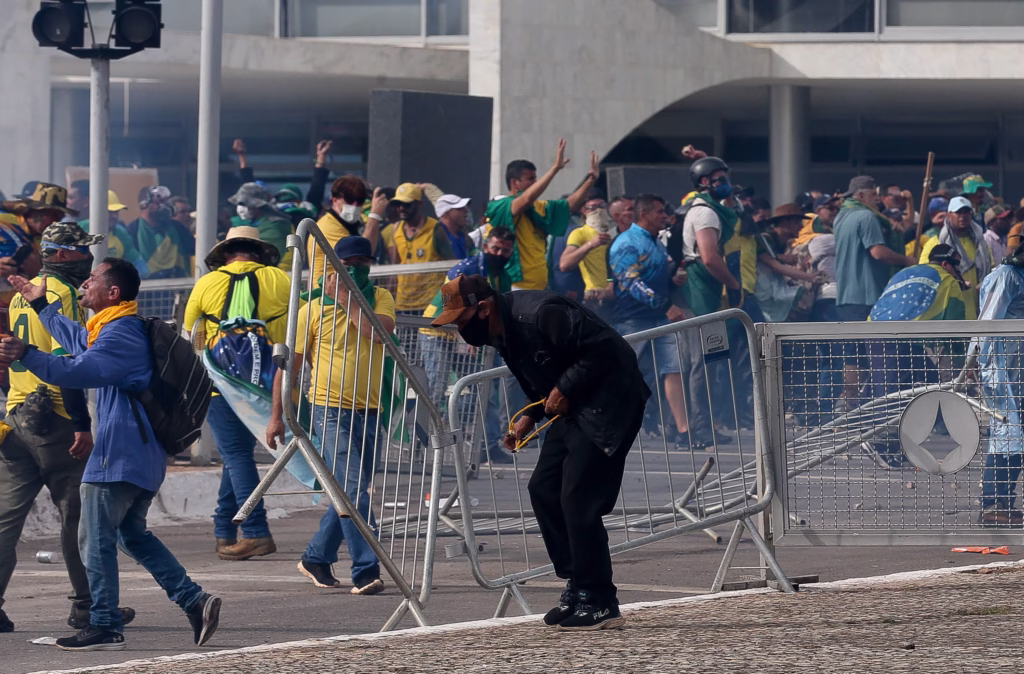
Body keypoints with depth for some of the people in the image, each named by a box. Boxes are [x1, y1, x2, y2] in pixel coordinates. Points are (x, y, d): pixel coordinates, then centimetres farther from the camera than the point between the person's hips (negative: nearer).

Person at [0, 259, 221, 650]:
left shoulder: (120, 334, -15)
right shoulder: (116, 330, 19)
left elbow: (78, 371, -31)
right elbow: (77, 341, 40)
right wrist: (40, 305, 48)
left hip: (120, 453, -11)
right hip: (144, 454, 11)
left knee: (96, 539, -4)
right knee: (133, 534, 18)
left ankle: (105, 627, -2)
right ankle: (194, 601, 11)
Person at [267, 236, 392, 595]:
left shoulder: (381, 299, 8)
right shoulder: (315, 308, 0)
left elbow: (380, 332, -15)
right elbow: (289, 364, 4)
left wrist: (346, 299, -12)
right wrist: (277, 415, 1)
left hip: (369, 412, 4)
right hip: (331, 409, -4)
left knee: (352, 492, 13)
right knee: (353, 489, -14)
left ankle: (316, 557, 29)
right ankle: (366, 571, -17)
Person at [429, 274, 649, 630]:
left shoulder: (540, 314, -25)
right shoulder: (500, 333, 6)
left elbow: (603, 348, -25)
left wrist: (564, 390, -20)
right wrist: (530, 417, 4)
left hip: (609, 399, -10)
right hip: (573, 406, 10)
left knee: (578, 500, -12)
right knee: (543, 490, 7)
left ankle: (600, 604, -6)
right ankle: (577, 585, 14)